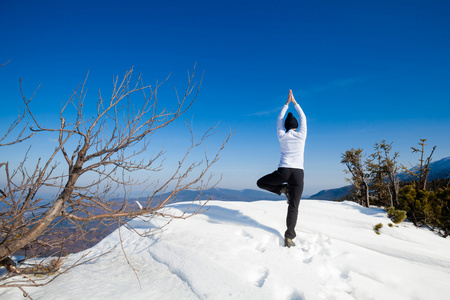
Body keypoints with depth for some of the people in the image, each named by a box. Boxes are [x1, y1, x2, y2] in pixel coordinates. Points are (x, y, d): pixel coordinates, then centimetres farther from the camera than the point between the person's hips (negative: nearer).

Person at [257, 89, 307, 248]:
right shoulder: (301, 135, 6)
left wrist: (287, 103, 31)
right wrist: (294, 102, 30)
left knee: (260, 183, 22)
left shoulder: (281, 136, 7)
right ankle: (289, 238, -2)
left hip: (283, 172, -1)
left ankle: (283, 189, 6)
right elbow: (303, 118, 22)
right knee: (293, 207, 5)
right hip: (298, 173, 1)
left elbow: (279, 120, 24)